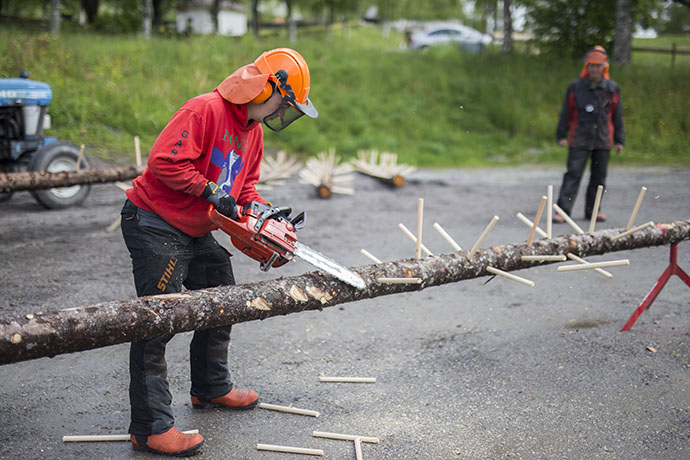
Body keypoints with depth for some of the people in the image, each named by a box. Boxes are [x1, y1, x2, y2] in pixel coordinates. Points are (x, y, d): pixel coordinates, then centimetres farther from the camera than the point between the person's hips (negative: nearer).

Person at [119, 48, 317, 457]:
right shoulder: (206, 110, -20)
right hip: (155, 226, -10)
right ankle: (151, 427, -5)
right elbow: (164, 161, -26)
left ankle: (212, 388, 37)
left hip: (197, 232, 10)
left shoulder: (253, 133, 10)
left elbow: (245, 188, 16)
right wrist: (211, 191, -23)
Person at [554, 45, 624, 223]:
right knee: (573, 175, -8)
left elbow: (617, 116, 9)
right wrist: (562, 135, 2)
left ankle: (592, 210, 21)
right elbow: (566, 113, 6)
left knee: (599, 177, 10)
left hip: (603, 141, 2)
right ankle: (562, 210, -9)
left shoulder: (612, 89, 5)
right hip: (579, 140, -2)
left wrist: (619, 140, 8)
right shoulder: (575, 87, 1)